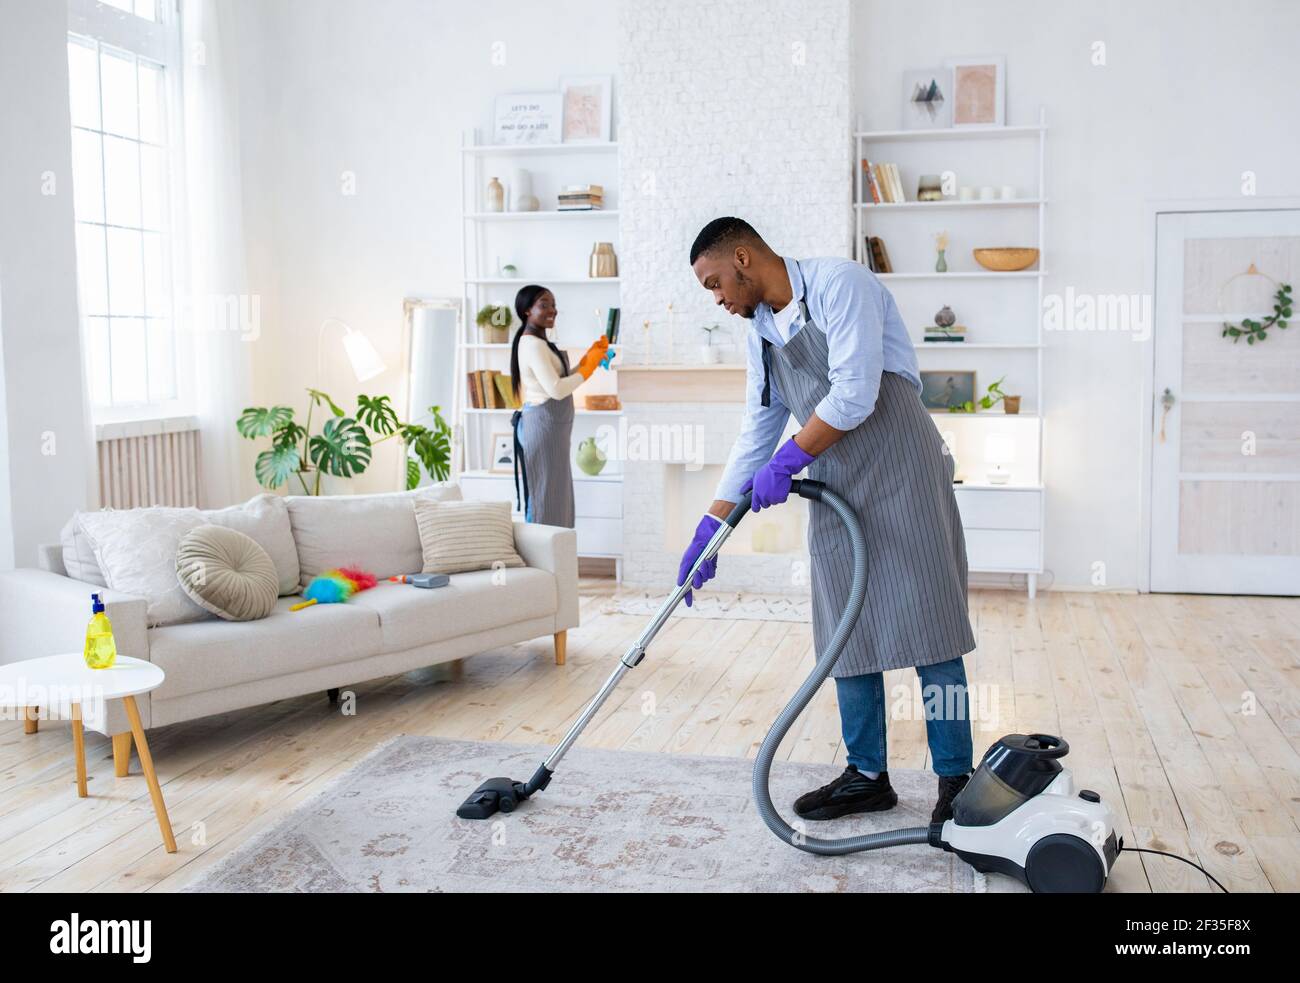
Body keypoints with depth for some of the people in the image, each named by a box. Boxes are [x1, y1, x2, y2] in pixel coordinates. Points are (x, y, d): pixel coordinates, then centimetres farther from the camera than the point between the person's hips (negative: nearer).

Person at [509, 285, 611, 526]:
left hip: (551, 428, 10)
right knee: (546, 497, -7)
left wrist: (590, 356, 9)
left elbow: (563, 380, 17)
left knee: (556, 496, 13)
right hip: (542, 427, -10)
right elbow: (556, 389, -23)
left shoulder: (540, 343, 16)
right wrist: (588, 368, -12)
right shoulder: (533, 345, -16)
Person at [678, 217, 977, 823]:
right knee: (847, 635, 7)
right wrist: (708, 531, 14)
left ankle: (956, 778, 3)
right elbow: (756, 434, 18)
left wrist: (786, 462, -10)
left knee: (923, 624, -6)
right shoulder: (761, 333, 16)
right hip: (833, 493, 8)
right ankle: (868, 776, 18)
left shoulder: (838, 283, -9)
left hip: (899, 476, -8)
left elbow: (855, 393, -19)